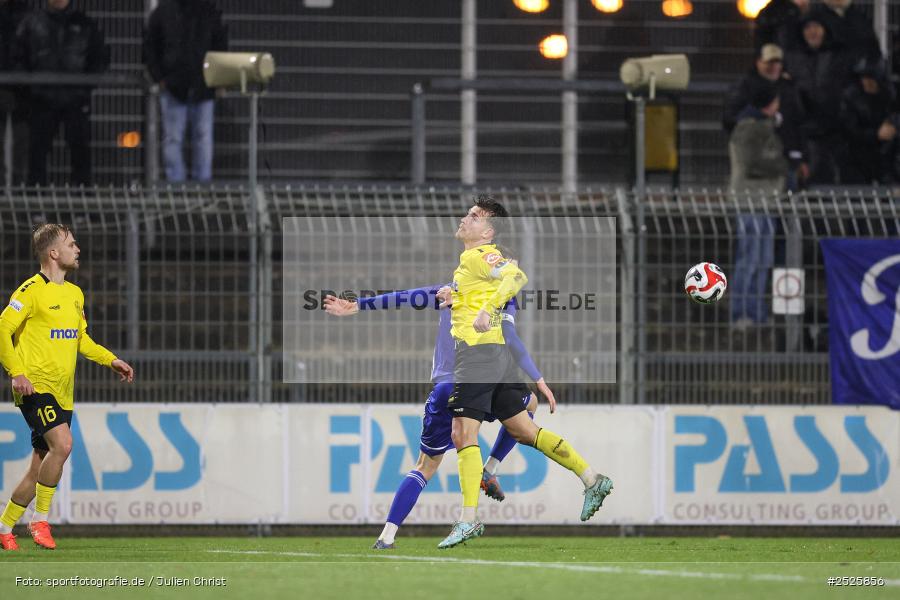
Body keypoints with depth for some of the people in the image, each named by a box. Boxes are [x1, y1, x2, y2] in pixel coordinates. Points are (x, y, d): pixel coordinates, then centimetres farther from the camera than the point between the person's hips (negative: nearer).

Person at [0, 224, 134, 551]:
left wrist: (111, 360, 16)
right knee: (62, 443, -26)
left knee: (40, 468, 8)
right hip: (36, 386, -8)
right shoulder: (32, 290, -9)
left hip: (62, 394, 8)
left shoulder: (75, 294, 16)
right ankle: (40, 519, -13)